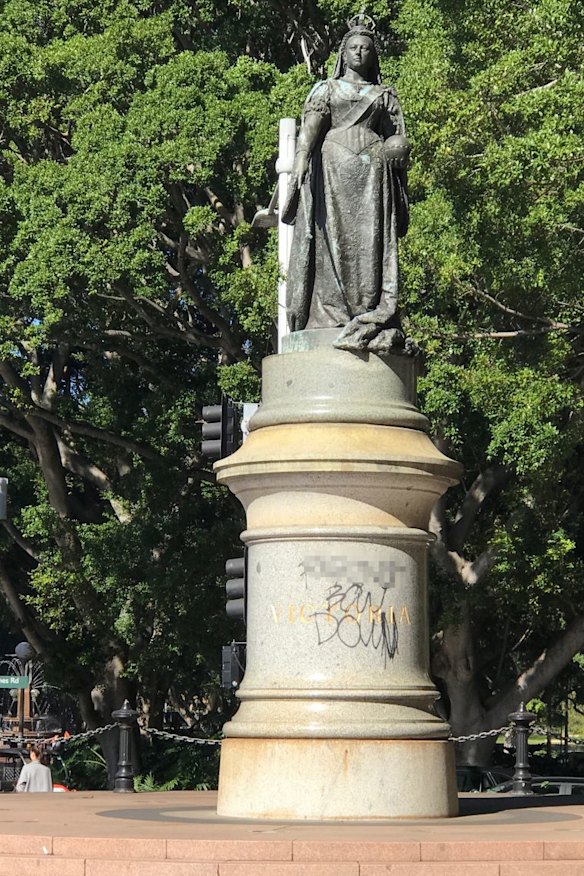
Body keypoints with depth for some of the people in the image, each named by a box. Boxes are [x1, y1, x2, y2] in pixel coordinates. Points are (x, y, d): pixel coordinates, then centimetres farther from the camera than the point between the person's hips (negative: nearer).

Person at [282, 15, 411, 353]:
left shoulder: (385, 95, 22)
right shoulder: (326, 89, 18)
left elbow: (399, 139, 16)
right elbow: (311, 125, -1)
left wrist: (390, 149, -6)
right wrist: (302, 155, -18)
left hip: (371, 173, 1)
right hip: (332, 168, -1)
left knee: (369, 241, -11)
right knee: (332, 240, -10)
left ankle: (374, 316, -19)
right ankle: (330, 316, -16)